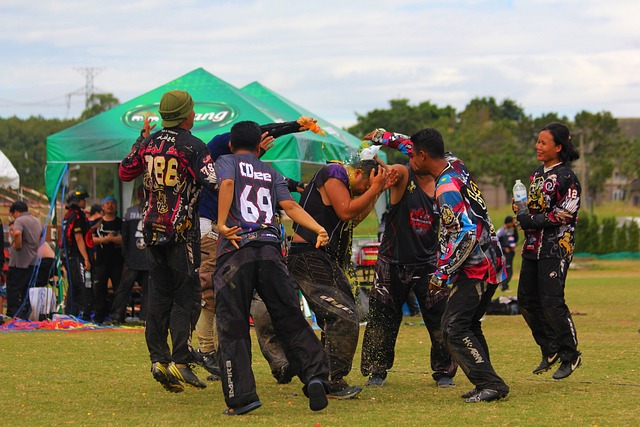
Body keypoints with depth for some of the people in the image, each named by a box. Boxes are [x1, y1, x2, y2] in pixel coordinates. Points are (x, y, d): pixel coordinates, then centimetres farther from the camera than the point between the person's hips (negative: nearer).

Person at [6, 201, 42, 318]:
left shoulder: (19, 220, -11)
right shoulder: (37, 221, 16)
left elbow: (17, 233, -32)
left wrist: (17, 246, -18)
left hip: (19, 261, -8)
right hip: (34, 261, 8)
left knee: (13, 288, -5)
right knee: (27, 289, 13)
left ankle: (12, 314, -9)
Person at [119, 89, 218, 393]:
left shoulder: (150, 143, 6)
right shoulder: (193, 146, -11)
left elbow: (125, 172, 18)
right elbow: (216, 183, -18)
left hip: (153, 228, 6)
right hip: (182, 231, -6)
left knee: (158, 295, 10)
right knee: (186, 296, -2)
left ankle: (158, 359, 4)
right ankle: (180, 360, -9)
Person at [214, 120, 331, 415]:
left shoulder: (226, 162, 14)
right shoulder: (271, 173, 23)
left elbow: (227, 183, -10)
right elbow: (290, 205, 6)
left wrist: (222, 224, -14)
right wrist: (319, 229, -2)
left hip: (235, 251, -3)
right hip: (270, 250, 3)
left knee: (233, 329, 0)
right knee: (291, 320, 8)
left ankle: (242, 397, -8)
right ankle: (315, 374, -10)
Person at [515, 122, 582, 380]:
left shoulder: (566, 177, -11)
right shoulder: (537, 174, 15)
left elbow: (566, 213, -17)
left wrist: (532, 220, -17)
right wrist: (522, 215, 3)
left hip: (556, 248, -9)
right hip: (533, 247, 9)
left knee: (551, 303, -12)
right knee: (527, 300, 8)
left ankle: (570, 356, 3)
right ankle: (550, 351, 22)